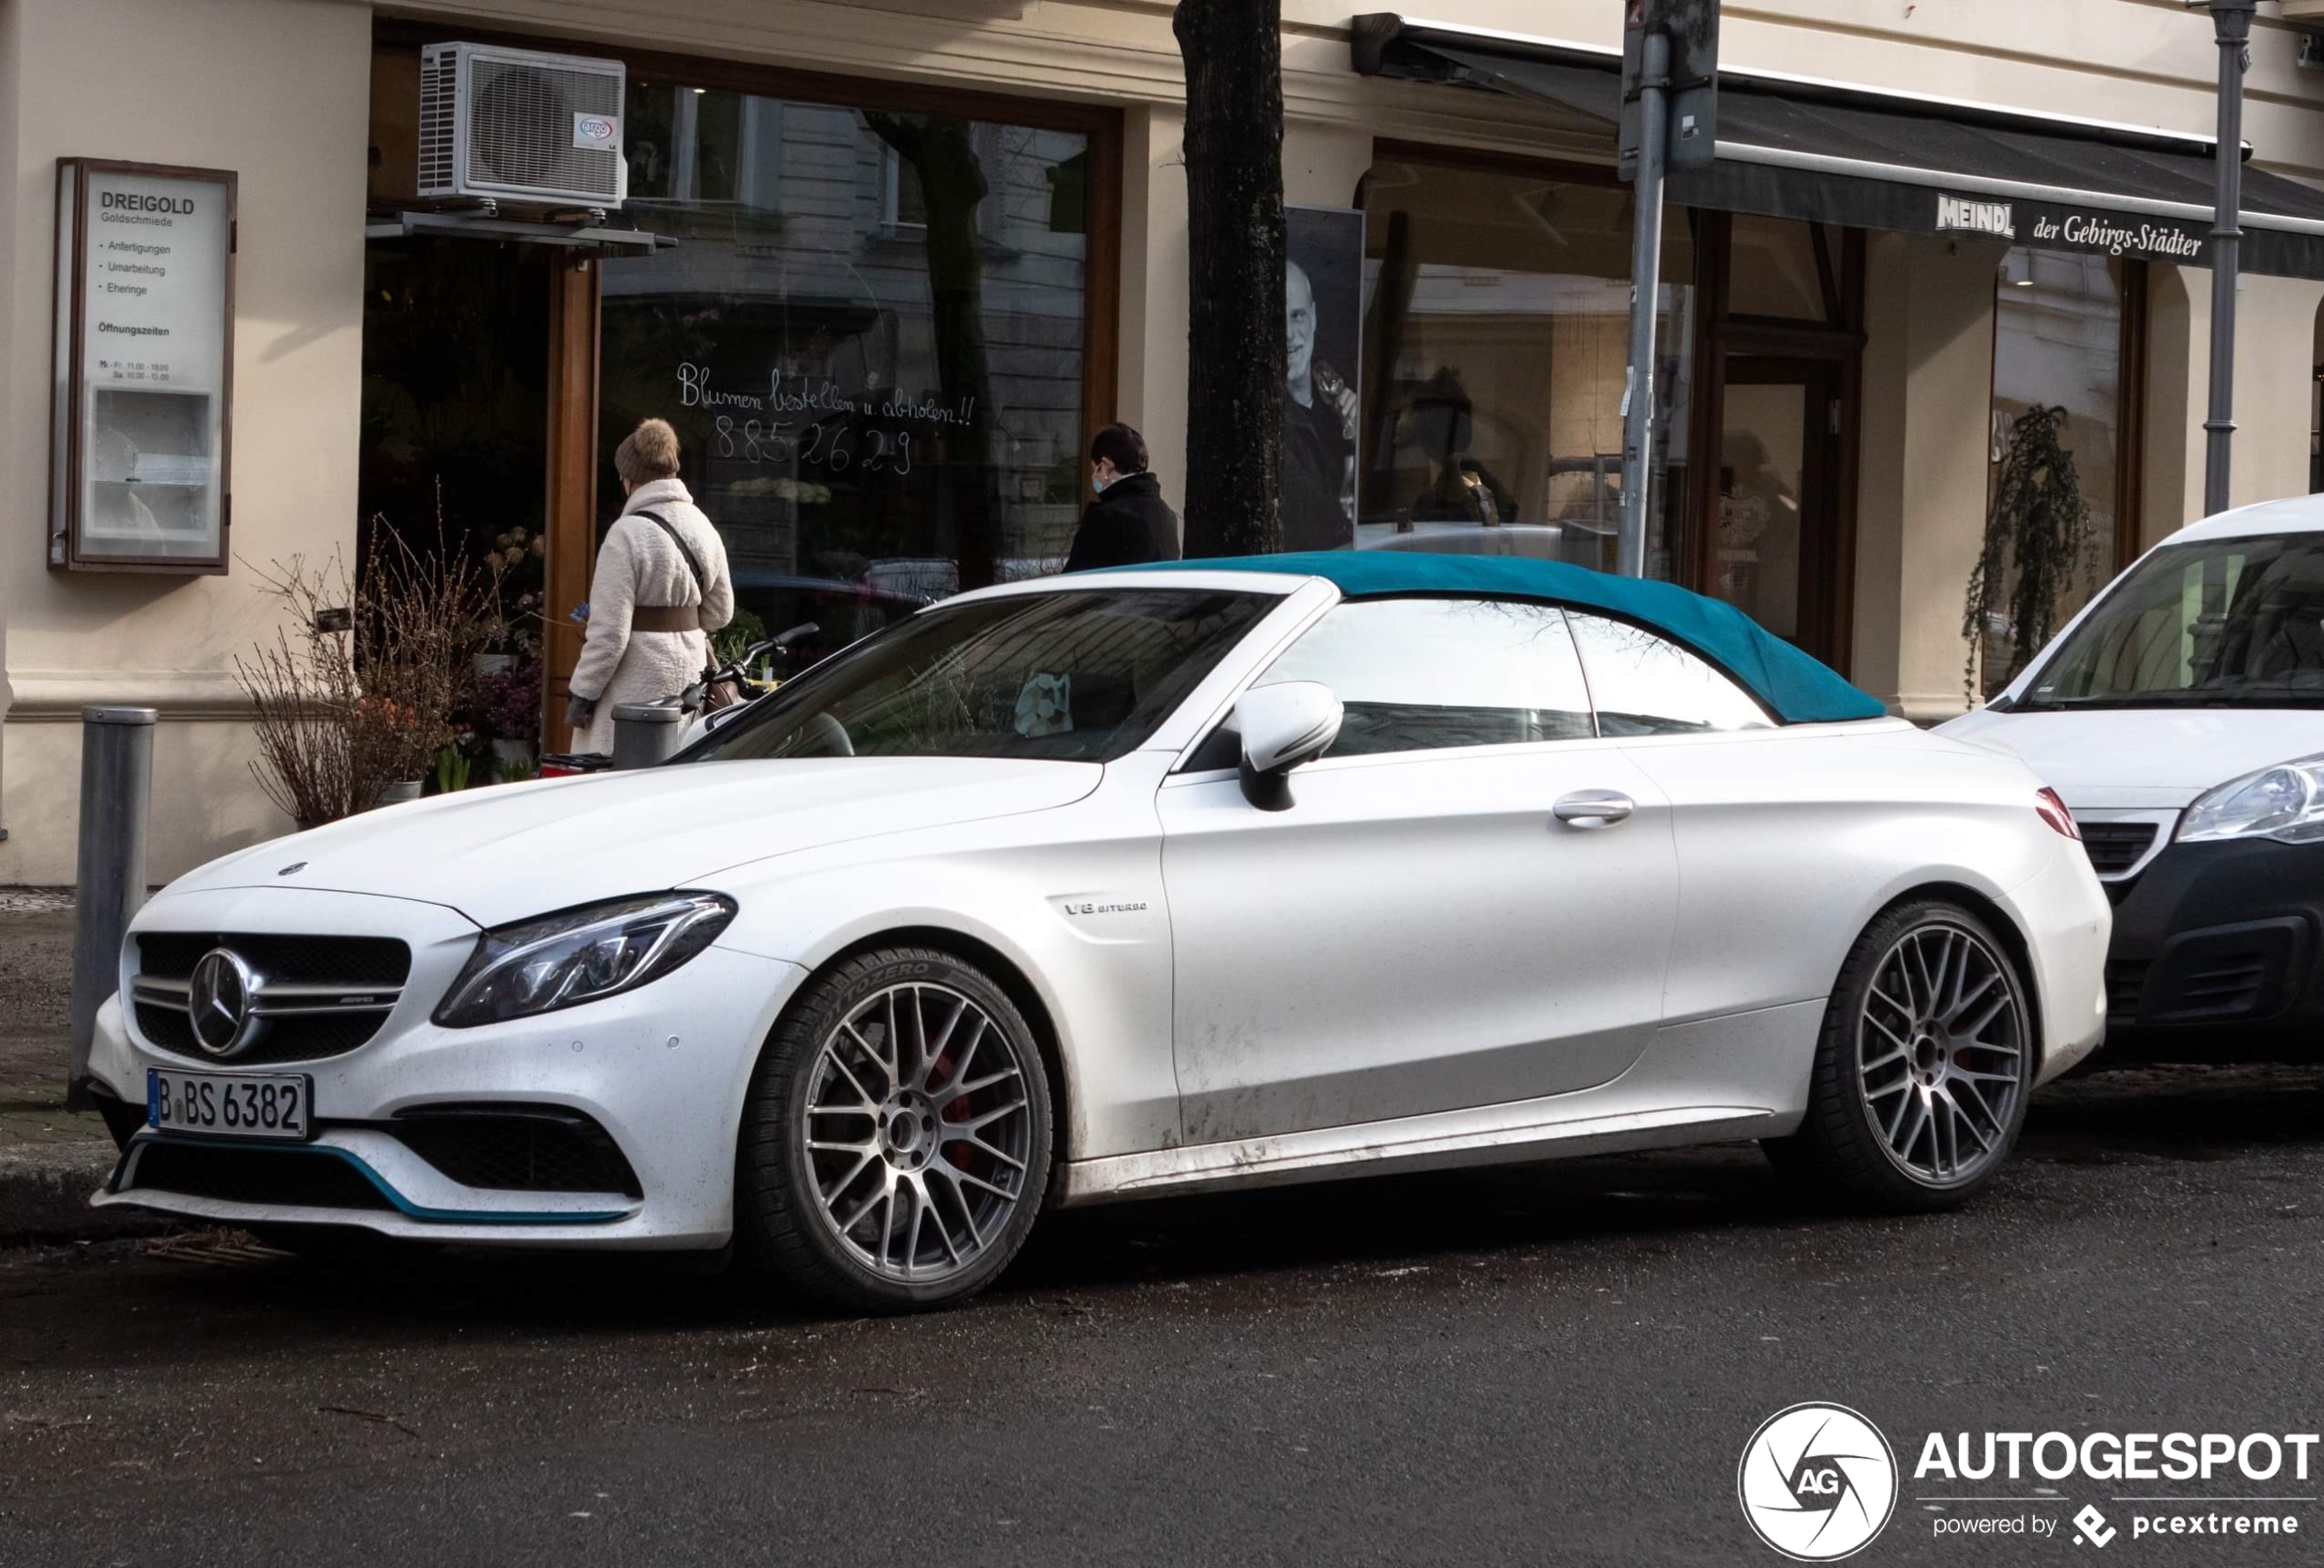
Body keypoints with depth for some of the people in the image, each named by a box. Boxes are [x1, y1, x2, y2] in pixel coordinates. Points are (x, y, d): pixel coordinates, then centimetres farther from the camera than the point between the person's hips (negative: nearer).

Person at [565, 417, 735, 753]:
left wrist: (583, 693, -11)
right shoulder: (702, 527, 7)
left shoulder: (627, 534, -16)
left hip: (637, 685, -7)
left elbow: (609, 630, -18)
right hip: (687, 674, 8)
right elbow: (721, 612, 16)